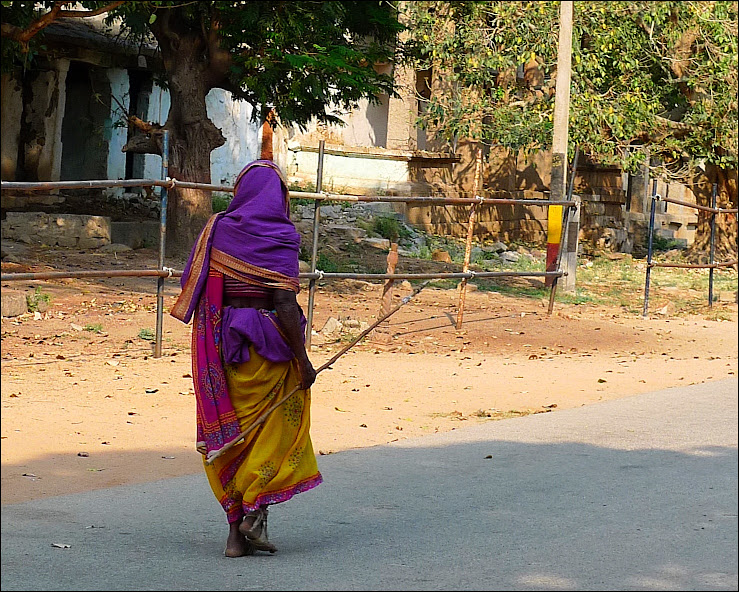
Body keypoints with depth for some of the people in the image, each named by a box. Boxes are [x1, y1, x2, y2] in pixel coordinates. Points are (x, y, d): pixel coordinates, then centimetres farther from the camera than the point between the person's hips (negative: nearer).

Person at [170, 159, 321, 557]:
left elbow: (195, 288, 5)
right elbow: (284, 303, -16)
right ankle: (255, 510, 0)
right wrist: (303, 360, -11)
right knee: (276, 428, 12)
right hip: (266, 346, -4)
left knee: (232, 433, 10)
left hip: (221, 345, 4)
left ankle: (236, 530, 10)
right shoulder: (279, 238, -10)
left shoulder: (216, 230, 3)